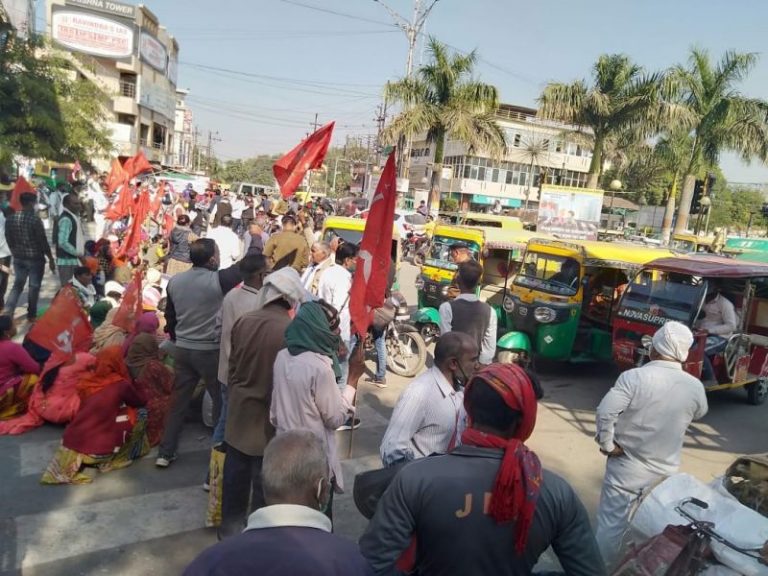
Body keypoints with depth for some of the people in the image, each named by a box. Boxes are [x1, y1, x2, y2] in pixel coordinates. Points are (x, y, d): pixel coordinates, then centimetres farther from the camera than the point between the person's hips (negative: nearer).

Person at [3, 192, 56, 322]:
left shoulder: (10, 219, 1)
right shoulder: (35, 219, -17)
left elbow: (9, 239, 9)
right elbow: (43, 241, -15)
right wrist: (51, 259, -7)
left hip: (18, 258, 6)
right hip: (35, 258, -6)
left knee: (17, 284, 16)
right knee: (34, 287, 7)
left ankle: (8, 312, 5)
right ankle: (31, 315, 16)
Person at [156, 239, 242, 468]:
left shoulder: (175, 281, 1)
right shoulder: (217, 280, -18)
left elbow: (169, 316, 11)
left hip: (183, 350, 6)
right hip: (210, 352, -6)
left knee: (179, 401, 15)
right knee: (222, 401, 10)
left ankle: (166, 453, 22)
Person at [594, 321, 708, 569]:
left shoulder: (634, 377, -21)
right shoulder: (695, 387, -8)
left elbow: (605, 412, -27)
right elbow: (699, 413, 14)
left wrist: (607, 444, -13)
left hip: (627, 467, -4)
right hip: (665, 472, 4)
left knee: (611, 524, 10)